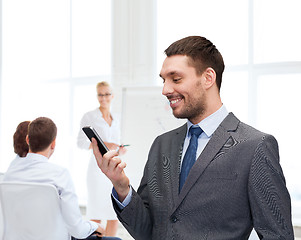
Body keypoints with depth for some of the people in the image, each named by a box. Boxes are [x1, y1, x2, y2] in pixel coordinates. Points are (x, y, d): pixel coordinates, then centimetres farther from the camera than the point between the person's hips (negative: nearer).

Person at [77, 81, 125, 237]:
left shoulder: (115, 119, 16)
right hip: (98, 169, -5)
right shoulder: (89, 117, -1)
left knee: (115, 215, 4)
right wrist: (103, 145, -17)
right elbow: (81, 142, -5)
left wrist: (121, 149, 1)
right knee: (97, 214, -6)